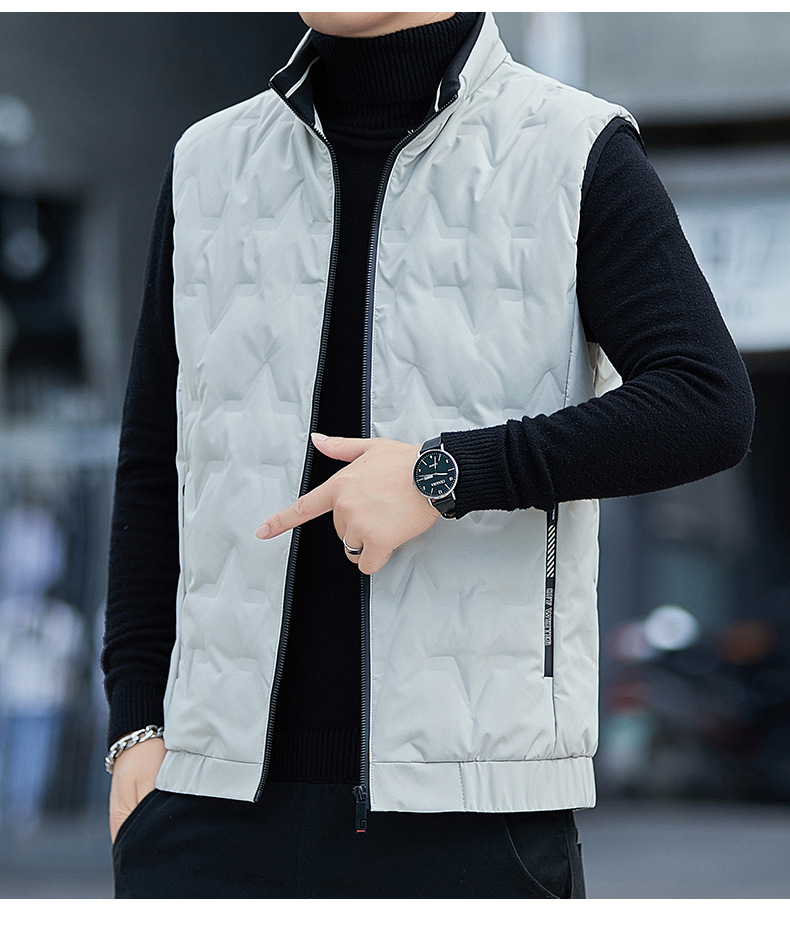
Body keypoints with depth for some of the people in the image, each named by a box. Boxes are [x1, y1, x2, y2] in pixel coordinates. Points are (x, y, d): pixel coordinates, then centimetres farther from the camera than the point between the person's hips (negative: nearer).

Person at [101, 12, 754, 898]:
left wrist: (445, 475, -16)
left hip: (474, 794, -3)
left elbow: (709, 409, -11)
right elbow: (154, 471, 16)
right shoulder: (209, 164, 13)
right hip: (225, 786, 3)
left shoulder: (580, 154, 1)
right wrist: (137, 725, 8)